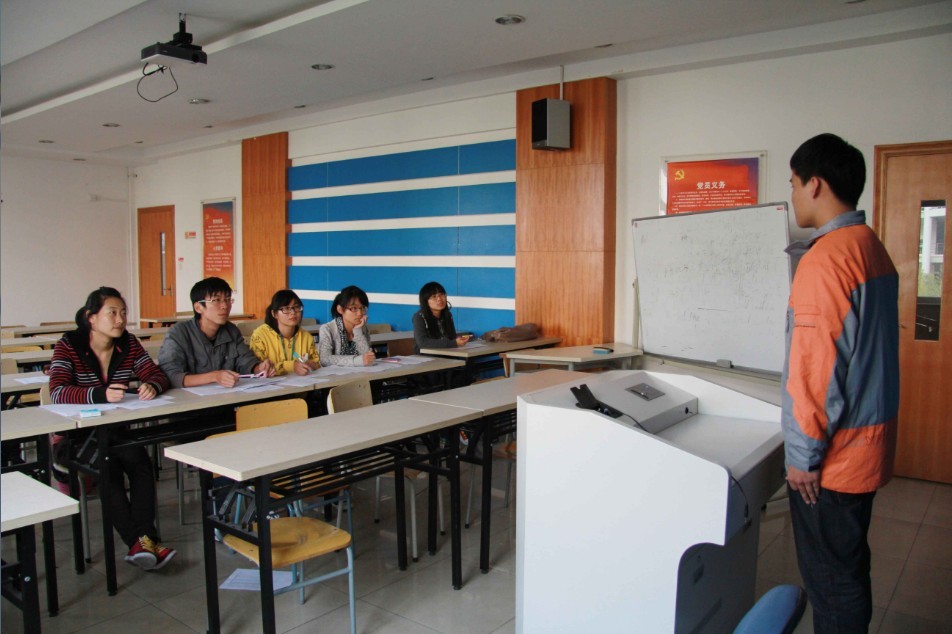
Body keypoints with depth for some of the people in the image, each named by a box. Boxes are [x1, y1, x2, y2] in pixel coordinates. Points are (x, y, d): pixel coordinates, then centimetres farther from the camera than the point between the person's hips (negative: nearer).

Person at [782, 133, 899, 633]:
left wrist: (804, 453, -15)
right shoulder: (874, 249, 9)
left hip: (832, 456, -9)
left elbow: (815, 366, -21)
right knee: (846, 568, 22)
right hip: (868, 441, 9)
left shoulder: (826, 257, -20)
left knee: (831, 578, 4)